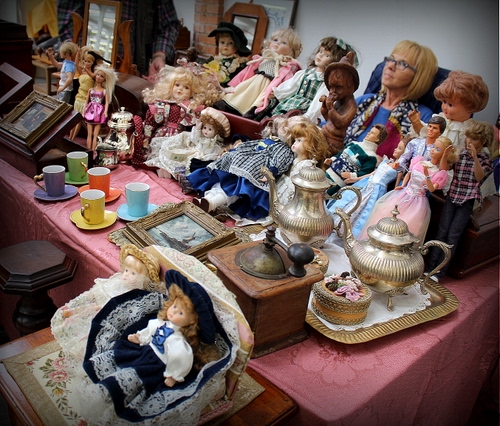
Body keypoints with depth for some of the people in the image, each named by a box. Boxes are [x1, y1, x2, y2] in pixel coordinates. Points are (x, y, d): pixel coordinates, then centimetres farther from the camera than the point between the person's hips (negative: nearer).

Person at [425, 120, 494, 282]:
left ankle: (439, 272, 4)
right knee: (442, 232, 0)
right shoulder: (460, 153, 4)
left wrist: (475, 157, -27)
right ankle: (429, 267, 5)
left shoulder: (485, 159, 1)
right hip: (452, 197, 2)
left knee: (453, 236, -1)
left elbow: (479, 177, -16)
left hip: (467, 202, -1)